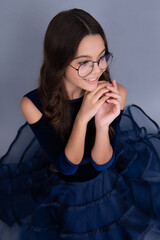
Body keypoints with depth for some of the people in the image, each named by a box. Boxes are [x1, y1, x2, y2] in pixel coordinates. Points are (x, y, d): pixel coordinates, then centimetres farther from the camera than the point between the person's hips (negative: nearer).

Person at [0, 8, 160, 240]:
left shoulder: (115, 94, -26)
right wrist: (82, 116, -43)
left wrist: (103, 124, -42)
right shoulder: (34, 104, -29)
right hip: (61, 192, 0)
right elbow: (66, 166, -27)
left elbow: (102, 163, -21)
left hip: (105, 184, 1)